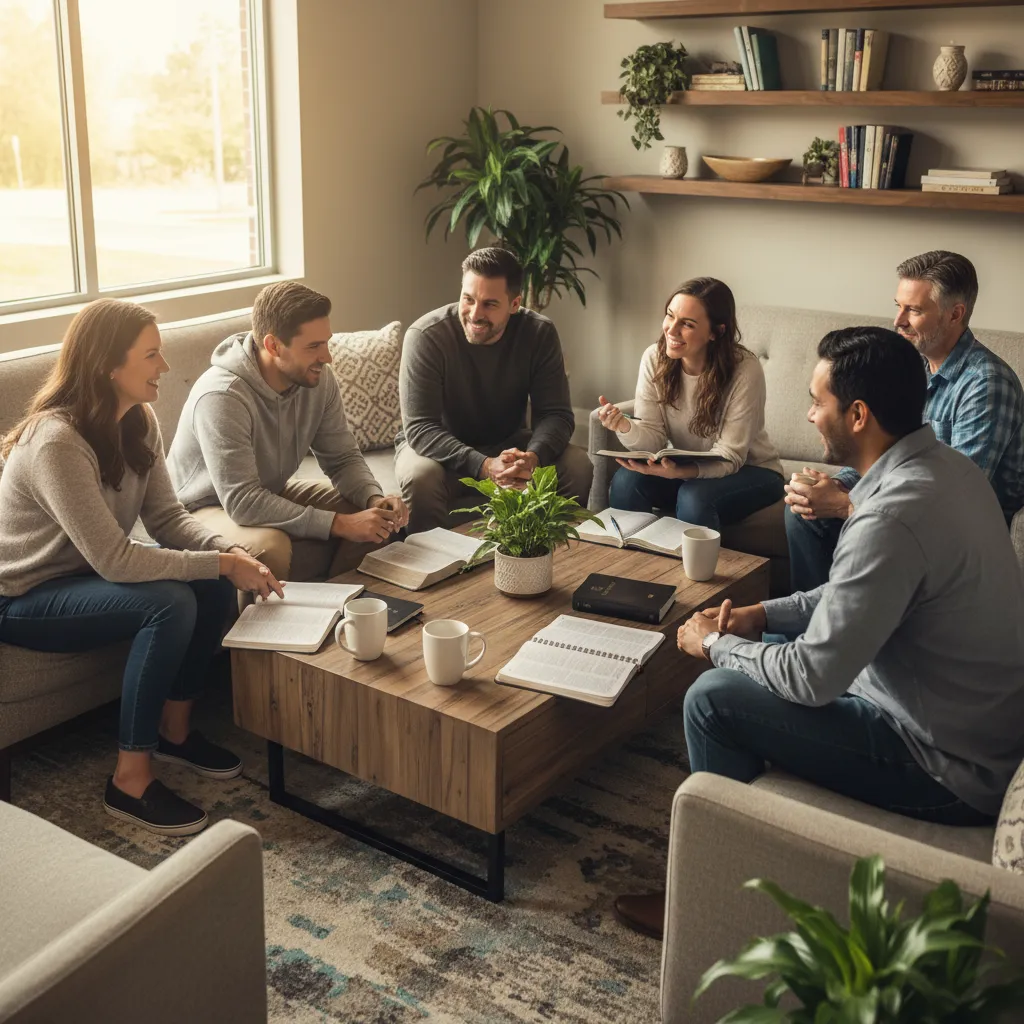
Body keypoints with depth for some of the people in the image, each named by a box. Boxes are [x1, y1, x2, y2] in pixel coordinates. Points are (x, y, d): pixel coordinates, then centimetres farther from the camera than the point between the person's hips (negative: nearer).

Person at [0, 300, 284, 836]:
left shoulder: (137, 420, -4)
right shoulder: (55, 441, -30)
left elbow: (167, 517, -3)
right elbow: (114, 559, -32)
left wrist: (231, 553, -21)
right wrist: (220, 564, -29)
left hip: (85, 574, 8)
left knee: (212, 586, -11)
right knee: (170, 603, -28)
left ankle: (175, 729, 10)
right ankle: (130, 780, -16)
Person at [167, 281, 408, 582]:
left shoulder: (318, 380, -11)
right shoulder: (221, 397, -33)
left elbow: (343, 457, -2)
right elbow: (242, 502, -36)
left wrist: (375, 498, -24)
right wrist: (339, 524, -37)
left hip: (272, 493, 7)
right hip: (205, 509, -7)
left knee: (379, 517, -6)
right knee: (271, 546, -38)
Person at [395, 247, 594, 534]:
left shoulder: (539, 334, -12)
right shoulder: (425, 336, -22)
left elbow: (556, 414, -13)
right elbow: (420, 428, -27)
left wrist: (532, 458, -37)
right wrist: (484, 466, -42)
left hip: (507, 444, 3)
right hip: (441, 450, -3)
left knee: (578, 465, -21)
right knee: (421, 475, -36)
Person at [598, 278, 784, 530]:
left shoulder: (744, 370, -24)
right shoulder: (654, 358, -11)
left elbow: (728, 458, -23)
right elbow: (653, 437, -11)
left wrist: (677, 473, -41)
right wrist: (625, 427, -34)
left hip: (748, 470, -3)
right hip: (683, 466, 4)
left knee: (694, 498, -33)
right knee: (625, 481, -24)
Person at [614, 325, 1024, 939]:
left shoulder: (893, 518, -30)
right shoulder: (948, 466, 2)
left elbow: (813, 679, -24)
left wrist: (715, 644, -7)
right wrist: (763, 615, 7)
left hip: (949, 773, -10)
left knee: (713, 699, -8)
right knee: (757, 665, 18)